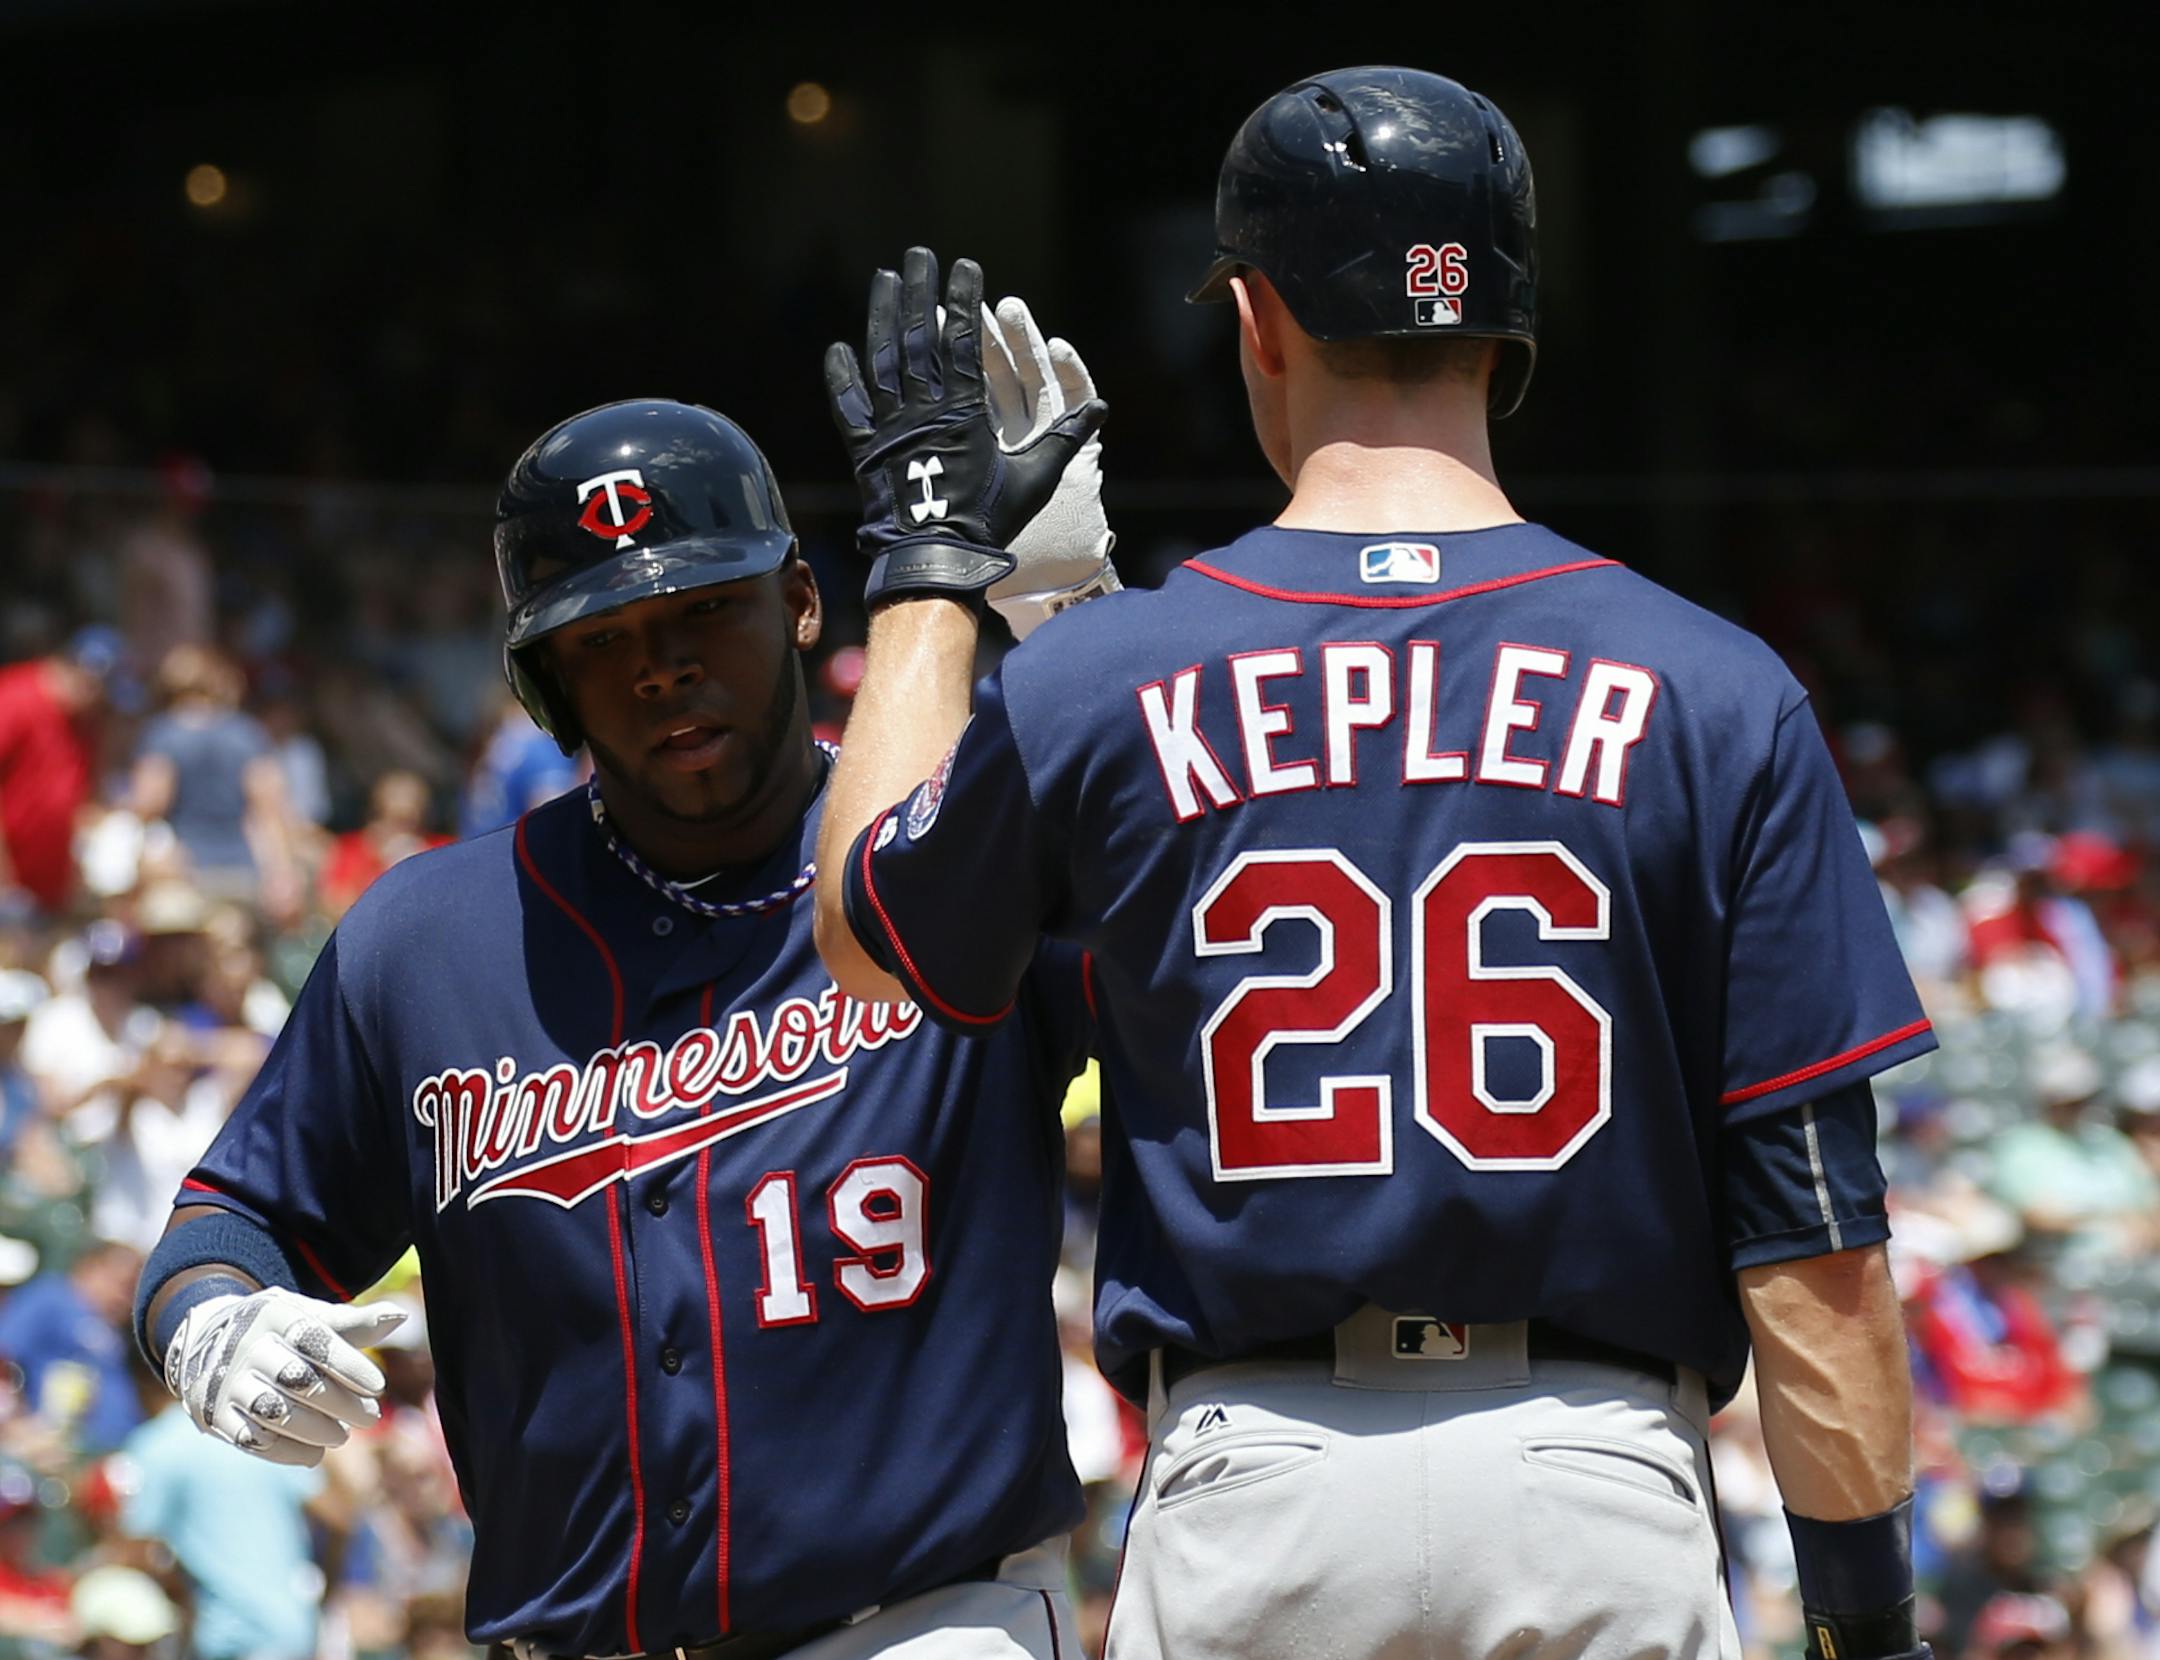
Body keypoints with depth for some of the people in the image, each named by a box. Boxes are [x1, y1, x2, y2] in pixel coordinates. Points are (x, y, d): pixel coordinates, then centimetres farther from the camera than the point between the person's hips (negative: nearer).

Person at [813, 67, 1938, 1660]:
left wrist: (929, 554, 32)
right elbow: (1807, 1212, -2)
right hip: (1600, 1481, 0)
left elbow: (868, 930, 23)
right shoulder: (1713, 694, 0)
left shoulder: (1105, 679, 2)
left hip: (1249, 1482, 1)